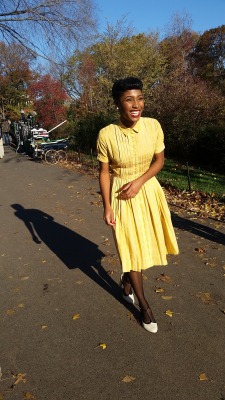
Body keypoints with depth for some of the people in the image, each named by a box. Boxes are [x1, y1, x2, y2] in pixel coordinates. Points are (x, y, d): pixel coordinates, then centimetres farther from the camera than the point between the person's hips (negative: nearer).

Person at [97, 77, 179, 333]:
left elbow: (159, 160, -1)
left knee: (144, 243, 16)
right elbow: (104, 172, -8)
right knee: (130, 248, 7)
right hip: (121, 196, -3)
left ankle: (126, 280, 48)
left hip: (147, 190, 3)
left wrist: (139, 181, -16)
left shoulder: (153, 126, -10)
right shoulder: (106, 134, -16)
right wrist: (107, 207, -10)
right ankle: (144, 305, 27)